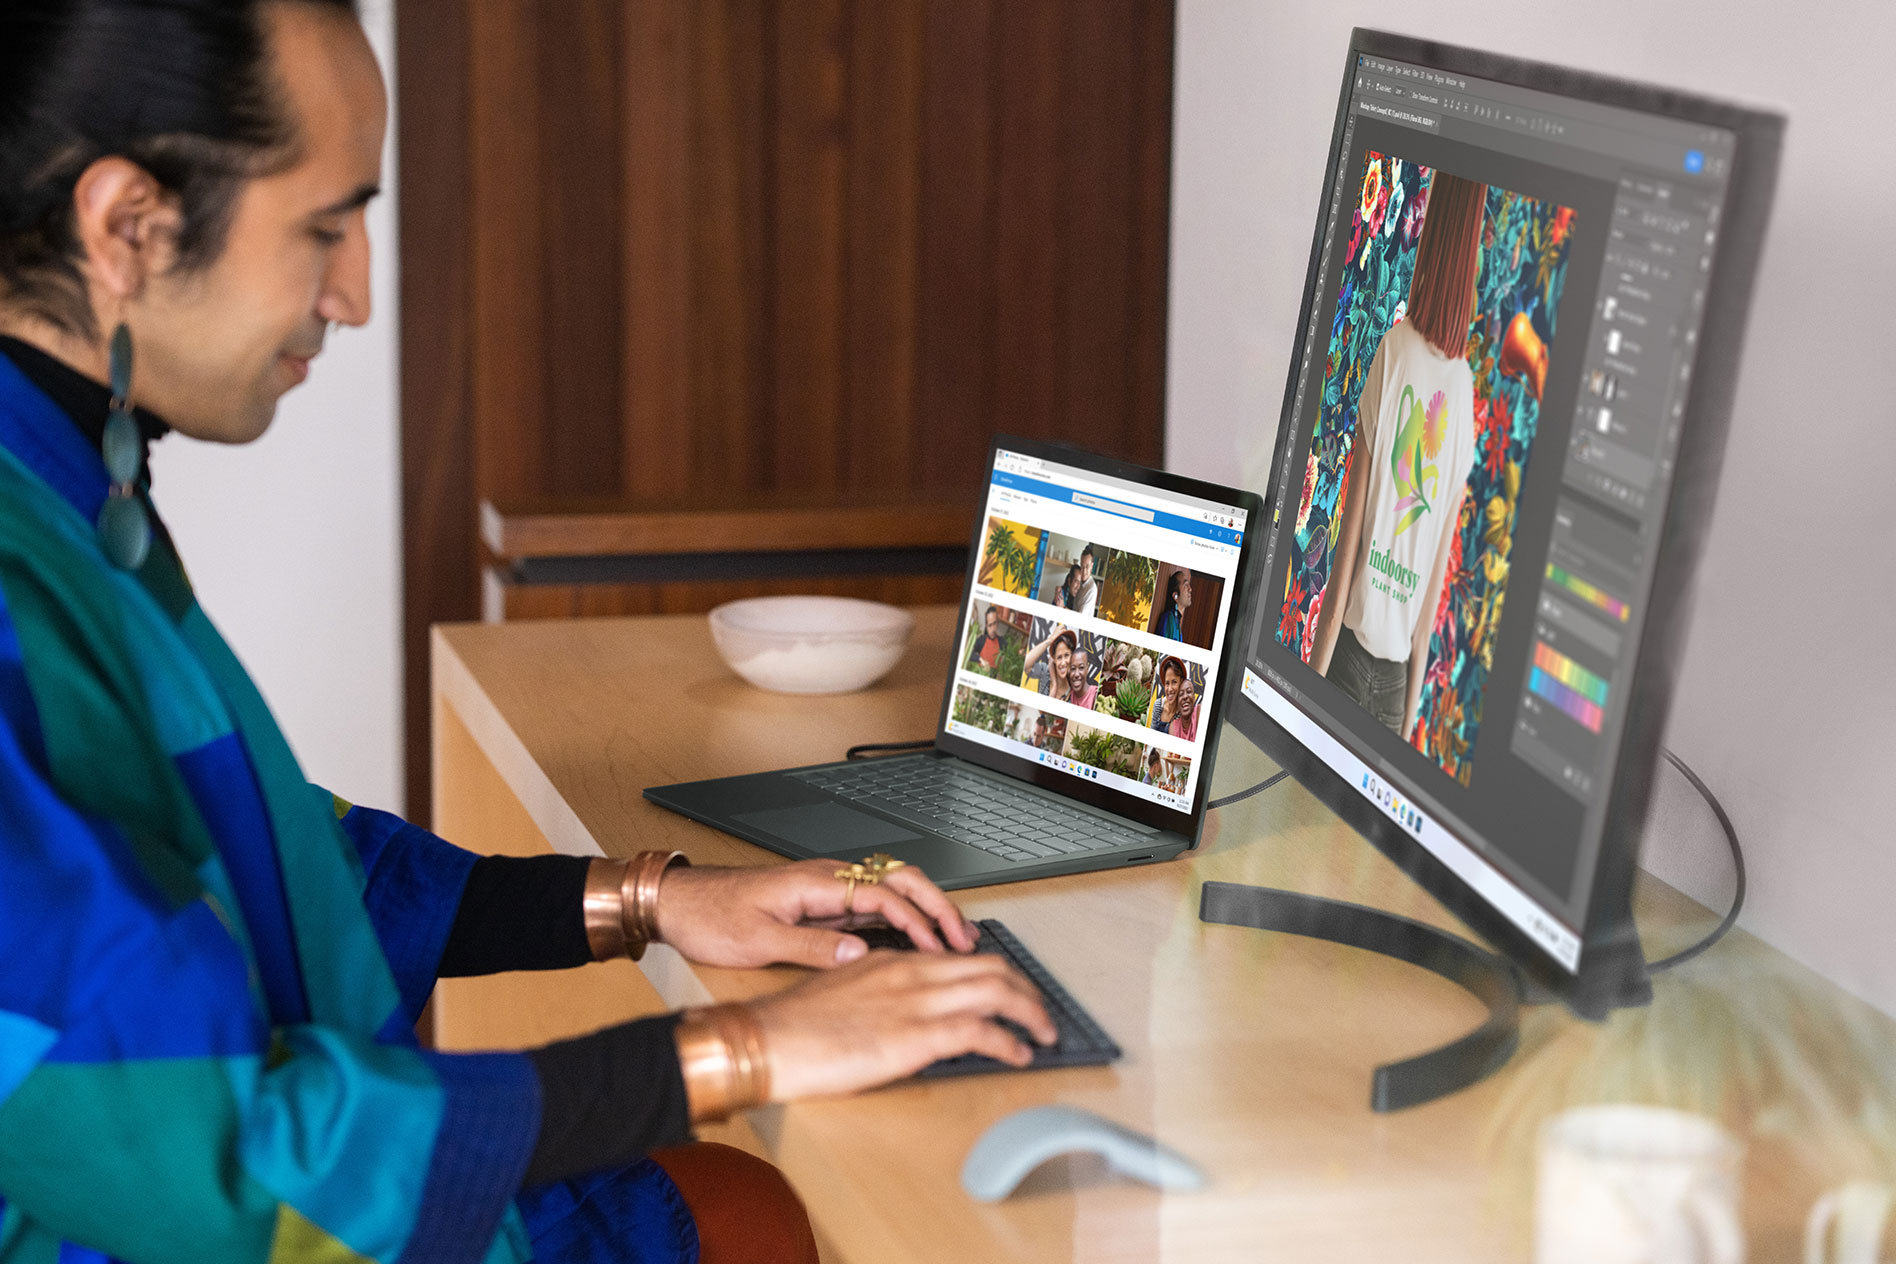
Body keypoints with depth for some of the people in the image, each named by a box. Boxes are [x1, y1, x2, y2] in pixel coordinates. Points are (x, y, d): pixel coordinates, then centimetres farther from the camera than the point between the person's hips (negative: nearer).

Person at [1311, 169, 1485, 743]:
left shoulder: (1394, 350, -12)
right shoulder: (1464, 385, 0)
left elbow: (1351, 528, -11)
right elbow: (1439, 572, 6)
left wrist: (1313, 676, -5)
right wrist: (1410, 712, 14)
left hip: (1353, 639, -3)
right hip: (1400, 660, 4)